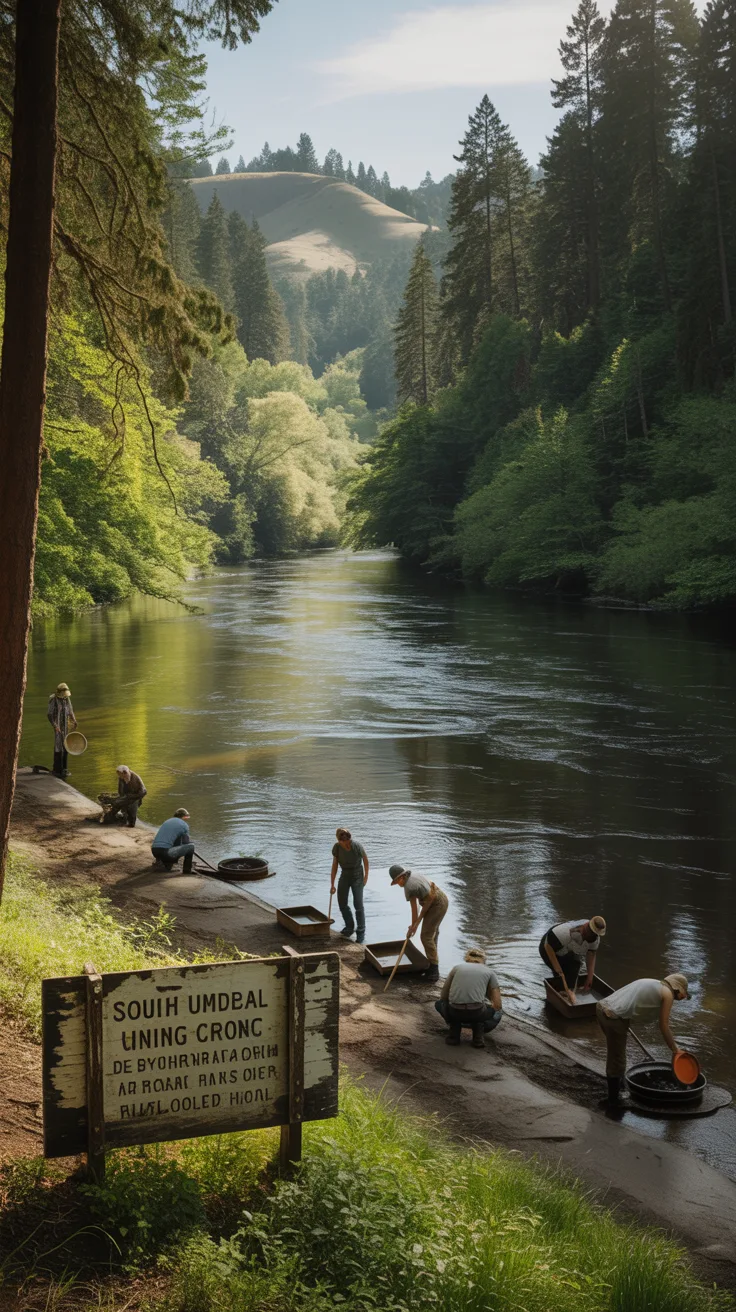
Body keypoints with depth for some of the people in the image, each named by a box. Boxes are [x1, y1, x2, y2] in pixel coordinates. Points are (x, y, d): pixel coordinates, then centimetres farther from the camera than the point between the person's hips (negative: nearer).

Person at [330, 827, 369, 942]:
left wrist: (366, 876, -3)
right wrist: (332, 884, -4)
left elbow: (365, 859, -7)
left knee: (358, 904, -10)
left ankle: (361, 933, -2)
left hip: (357, 876, -4)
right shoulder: (337, 847, -14)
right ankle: (349, 927, 27)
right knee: (342, 903, 6)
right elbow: (334, 866, -6)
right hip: (344, 875, 4)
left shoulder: (357, 845, -25)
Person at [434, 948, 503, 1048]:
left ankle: (454, 1032, 14)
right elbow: (498, 1005, 12)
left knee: (439, 1003, 38)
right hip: (477, 1013, -1)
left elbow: (443, 996, 24)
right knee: (497, 1014, 36)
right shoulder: (490, 972, 18)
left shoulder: (457, 967, 22)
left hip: (454, 1012, 1)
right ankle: (478, 1032, 7)